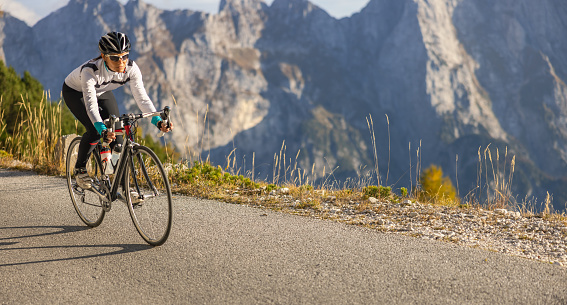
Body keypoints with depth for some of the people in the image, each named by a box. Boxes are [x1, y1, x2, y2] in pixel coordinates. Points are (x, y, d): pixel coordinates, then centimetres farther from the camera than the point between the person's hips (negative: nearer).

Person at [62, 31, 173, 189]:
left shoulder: (131, 68, -29)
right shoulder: (90, 71, -41)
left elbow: (142, 97, -28)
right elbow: (91, 105, -47)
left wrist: (158, 121, -42)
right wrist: (103, 131, -61)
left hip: (102, 92, 4)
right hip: (75, 92, -4)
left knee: (117, 132, -12)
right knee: (95, 131, -25)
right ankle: (80, 169, 1)